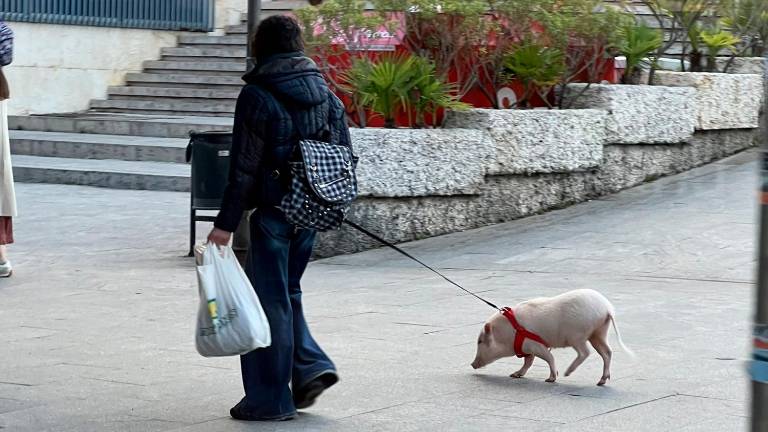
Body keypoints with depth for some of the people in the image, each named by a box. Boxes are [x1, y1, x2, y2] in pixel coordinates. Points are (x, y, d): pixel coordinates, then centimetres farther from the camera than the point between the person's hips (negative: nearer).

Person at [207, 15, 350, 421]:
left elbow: (244, 166, -13)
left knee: (270, 298, 2)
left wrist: (226, 223, -9)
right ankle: (311, 365, 10)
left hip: (273, 212, -6)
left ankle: (269, 398, 8)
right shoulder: (325, 92, 7)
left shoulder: (257, 94, -11)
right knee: (286, 290, 22)